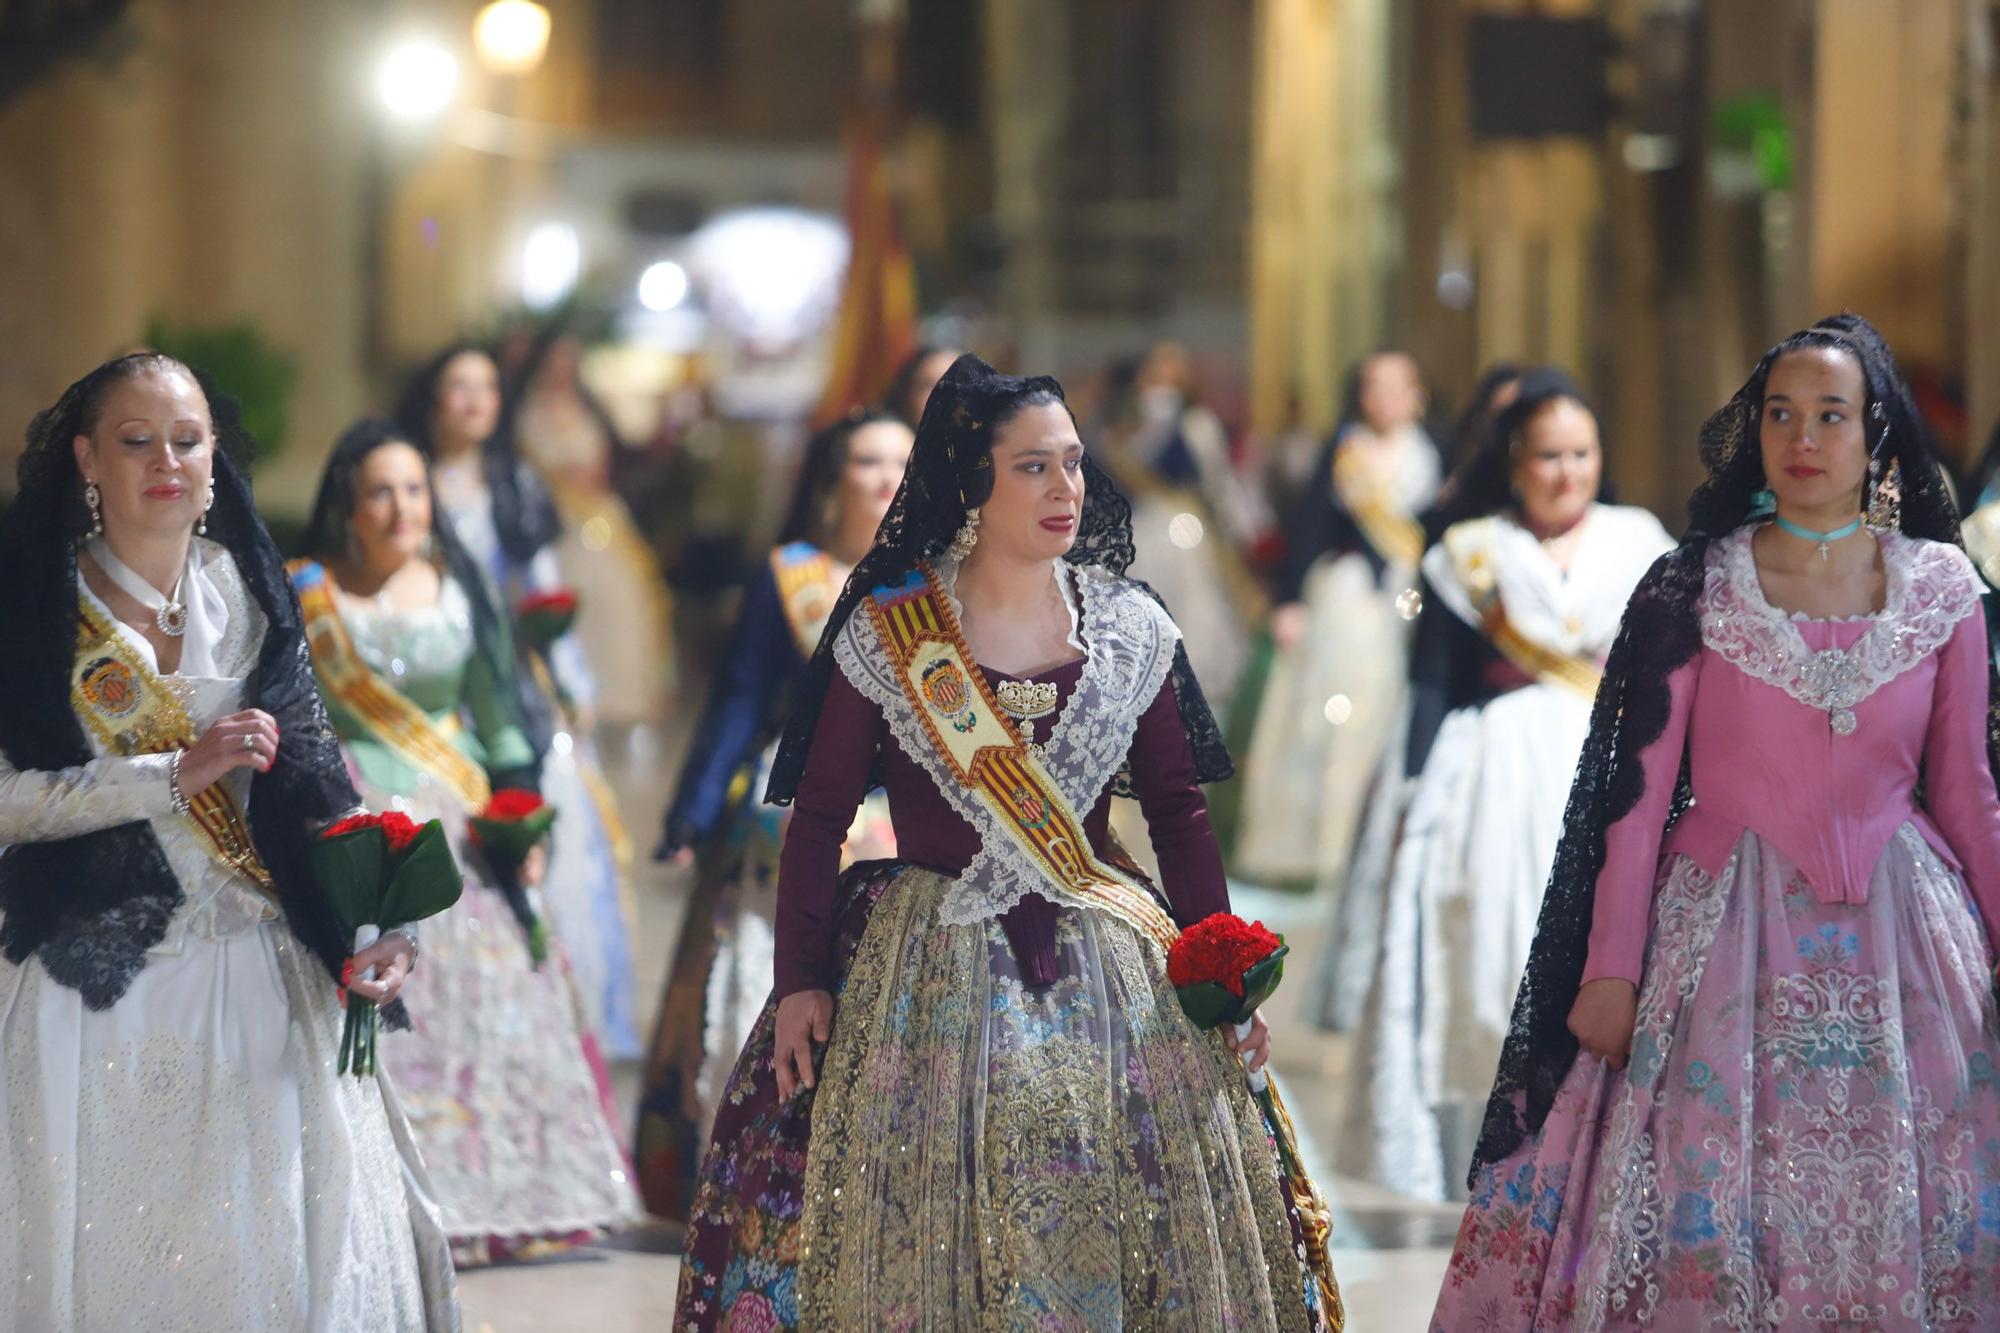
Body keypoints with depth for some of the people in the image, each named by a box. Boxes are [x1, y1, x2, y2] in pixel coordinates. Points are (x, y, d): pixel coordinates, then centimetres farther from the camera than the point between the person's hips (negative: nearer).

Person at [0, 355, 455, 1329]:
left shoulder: (243, 586, 8)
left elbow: (307, 775, 4)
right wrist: (176, 775, -16)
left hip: (258, 974, 3)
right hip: (103, 982, -3)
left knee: (287, 1245, 2)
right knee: (116, 1248, 0)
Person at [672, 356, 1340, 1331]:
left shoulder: (1131, 629, 4)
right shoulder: (883, 634, -3)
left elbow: (1177, 811, 9)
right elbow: (818, 815, 0)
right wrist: (799, 982, -7)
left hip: (1107, 976, 2)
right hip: (928, 975, -2)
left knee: (1116, 1230, 3)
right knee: (924, 1239, -1)